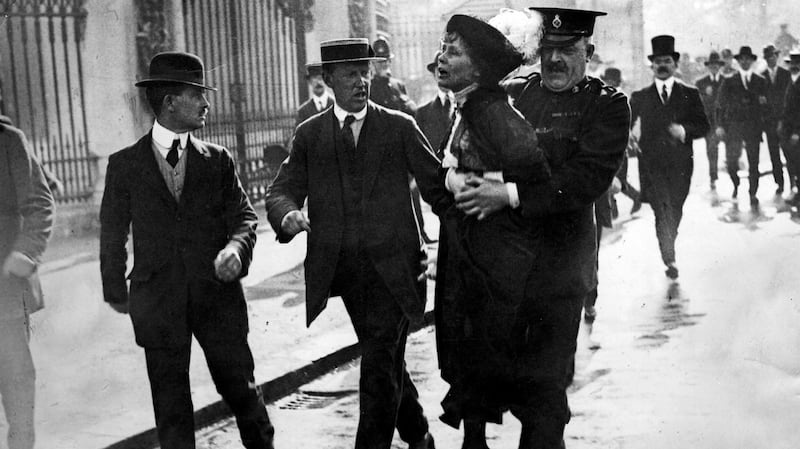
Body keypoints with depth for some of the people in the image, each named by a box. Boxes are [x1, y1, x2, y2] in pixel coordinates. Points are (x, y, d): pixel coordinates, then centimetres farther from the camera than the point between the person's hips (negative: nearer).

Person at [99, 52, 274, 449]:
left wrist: (236, 248, -20)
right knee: (170, 402, 7)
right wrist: (115, 290, 14)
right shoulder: (124, 164, 1)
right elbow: (112, 233, 9)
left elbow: (244, 216, 1)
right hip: (158, 301, -1)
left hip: (217, 293, 1)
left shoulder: (217, 160, 5)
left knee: (239, 385, 8)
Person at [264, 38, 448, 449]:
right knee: (386, 360, 18)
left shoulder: (400, 127, 2)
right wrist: (288, 214, -22)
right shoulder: (309, 134, 7)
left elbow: (437, 186, 2)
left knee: (380, 364, -9)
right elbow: (281, 191, 1)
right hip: (342, 269, 3)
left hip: (392, 266, -3)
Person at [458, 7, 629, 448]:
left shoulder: (607, 106, -4)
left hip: (559, 267, -4)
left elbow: (588, 179, -17)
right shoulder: (510, 93, 9)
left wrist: (510, 195, -23)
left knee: (545, 382, 2)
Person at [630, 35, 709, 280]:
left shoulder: (690, 94, 8)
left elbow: (704, 126, 3)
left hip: (680, 164, 1)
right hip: (651, 163, -1)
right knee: (662, 211, -11)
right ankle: (669, 260, -10)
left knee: (675, 211, 7)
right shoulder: (640, 97, 10)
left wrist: (684, 130, -15)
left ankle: (668, 247, 32)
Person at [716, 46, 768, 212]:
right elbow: (722, 103, 3)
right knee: (731, 160, -4)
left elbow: (764, 104, 12)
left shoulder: (760, 81, 12)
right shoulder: (729, 81, 8)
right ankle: (736, 187, 25)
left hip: (754, 126, 1)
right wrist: (720, 124, -6)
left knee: (753, 162, -2)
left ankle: (753, 196, 5)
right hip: (733, 125, 0)